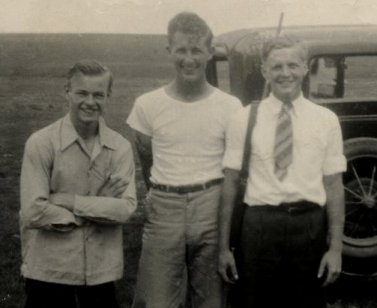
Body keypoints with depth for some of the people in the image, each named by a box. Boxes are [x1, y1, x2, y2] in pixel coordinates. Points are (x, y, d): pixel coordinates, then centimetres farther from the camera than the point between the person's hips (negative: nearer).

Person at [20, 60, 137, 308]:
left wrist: (69, 201, -16)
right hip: (49, 270, -3)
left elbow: (126, 207, -10)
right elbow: (33, 212, -16)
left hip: (102, 269, 3)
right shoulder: (41, 143, -10)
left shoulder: (120, 147, -1)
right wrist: (99, 211, -12)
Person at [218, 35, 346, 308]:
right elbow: (230, 183, 1)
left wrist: (336, 246, -1)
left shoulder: (326, 120, 3)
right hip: (260, 226, -1)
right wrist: (224, 246, 1)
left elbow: (334, 185, 3)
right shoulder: (245, 119, 0)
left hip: (309, 226, 1)